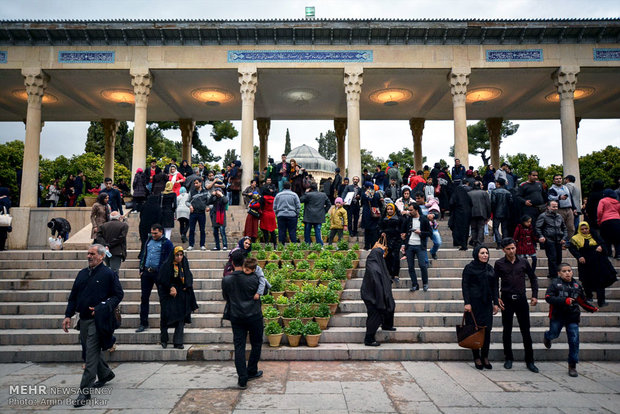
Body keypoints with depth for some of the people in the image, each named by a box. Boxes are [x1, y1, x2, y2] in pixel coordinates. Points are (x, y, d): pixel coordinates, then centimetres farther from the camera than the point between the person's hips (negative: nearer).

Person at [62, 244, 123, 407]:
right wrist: (68, 315, 6)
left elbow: (119, 294, -7)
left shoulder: (108, 274, -7)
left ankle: (84, 391, -2)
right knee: (91, 350, 18)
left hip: (97, 320, -7)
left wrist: (101, 309, -16)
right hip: (83, 319, 7)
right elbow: (73, 296, 16)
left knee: (91, 354, -7)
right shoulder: (82, 273, 11)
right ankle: (105, 374, 40)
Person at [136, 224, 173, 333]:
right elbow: (144, 255, 19)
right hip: (146, 273, 6)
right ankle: (143, 323, 16)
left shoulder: (166, 243, -5)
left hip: (159, 274, -5)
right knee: (144, 298, 7)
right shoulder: (148, 241, 13)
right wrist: (141, 269, 11)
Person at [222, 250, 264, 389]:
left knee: (239, 347, 5)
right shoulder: (252, 278, -13)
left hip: (236, 317, 2)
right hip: (254, 316, -2)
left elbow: (225, 296, 9)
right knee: (256, 344, 17)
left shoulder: (226, 280, -6)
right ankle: (251, 372, 26)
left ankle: (242, 379, 3)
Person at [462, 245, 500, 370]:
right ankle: (477, 358, 10)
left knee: (487, 330, 3)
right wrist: (467, 303, -15)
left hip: (487, 304, 5)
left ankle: (485, 357, 14)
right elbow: (465, 286, -7)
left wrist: (495, 302, 8)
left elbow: (494, 287, 15)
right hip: (474, 303, -4)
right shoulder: (469, 268, -3)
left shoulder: (490, 268, 12)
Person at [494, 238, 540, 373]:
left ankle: (529, 361, 13)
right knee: (507, 330, 7)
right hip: (506, 300, -1)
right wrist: (497, 298, -6)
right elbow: (495, 282, 3)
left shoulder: (523, 262, 5)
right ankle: (509, 358, 20)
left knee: (526, 331, 4)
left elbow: (533, 278, 14)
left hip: (521, 299, 1)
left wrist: (534, 295, 6)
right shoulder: (499, 264, 0)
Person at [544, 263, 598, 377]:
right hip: (557, 316, -3)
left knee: (574, 341, -1)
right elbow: (548, 297, -16)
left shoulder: (576, 285, 8)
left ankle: (572, 366, 12)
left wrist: (593, 308, 6)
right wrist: (564, 301, -24)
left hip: (572, 317, 3)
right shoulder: (555, 283, -5)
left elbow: (582, 301, 19)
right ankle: (547, 337, 48)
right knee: (554, 334, 8)